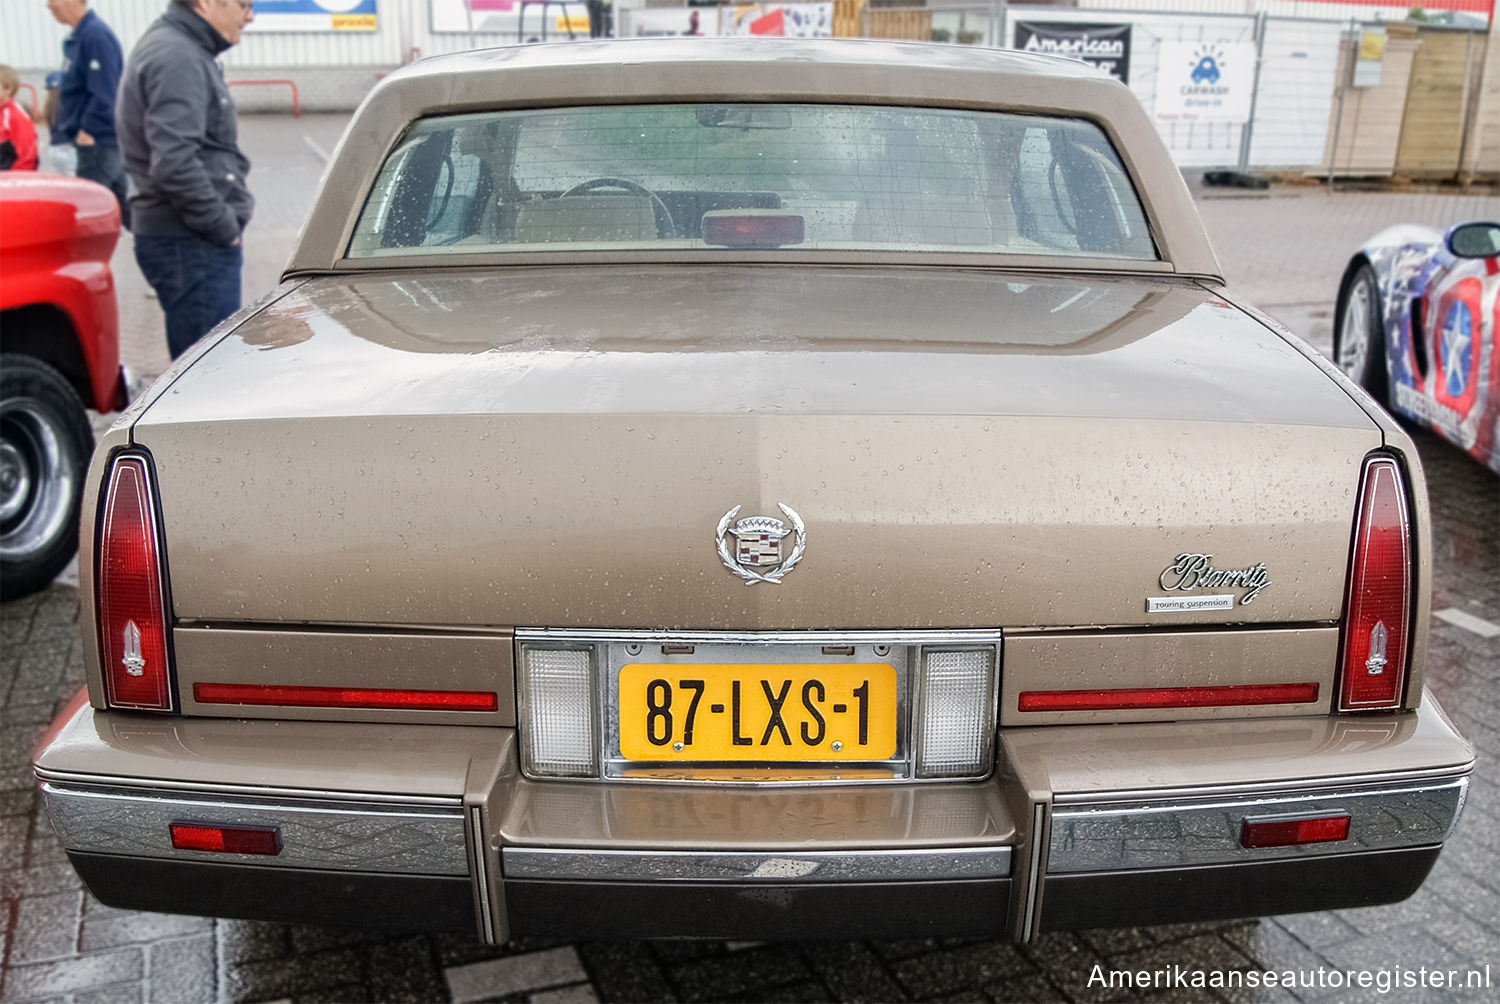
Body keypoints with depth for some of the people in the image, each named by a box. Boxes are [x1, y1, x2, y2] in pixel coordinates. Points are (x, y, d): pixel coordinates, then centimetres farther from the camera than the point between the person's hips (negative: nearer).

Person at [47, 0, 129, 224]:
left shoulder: (95, 35, -15)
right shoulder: (76, 37, 15)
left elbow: (104, 94, -21)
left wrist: (87, 131, -19)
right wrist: (73, 127, 13)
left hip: (98, 143, -9)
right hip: (96, 141, 9)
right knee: (126, 211, 11)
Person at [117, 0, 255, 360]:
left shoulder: (183, 51, 18)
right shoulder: (177, 59, -14)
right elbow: (174, 163, -24)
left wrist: (226, 227, 13)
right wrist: (225, 228, -15)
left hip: (195, 240, 10)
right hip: (191, 246, -10)